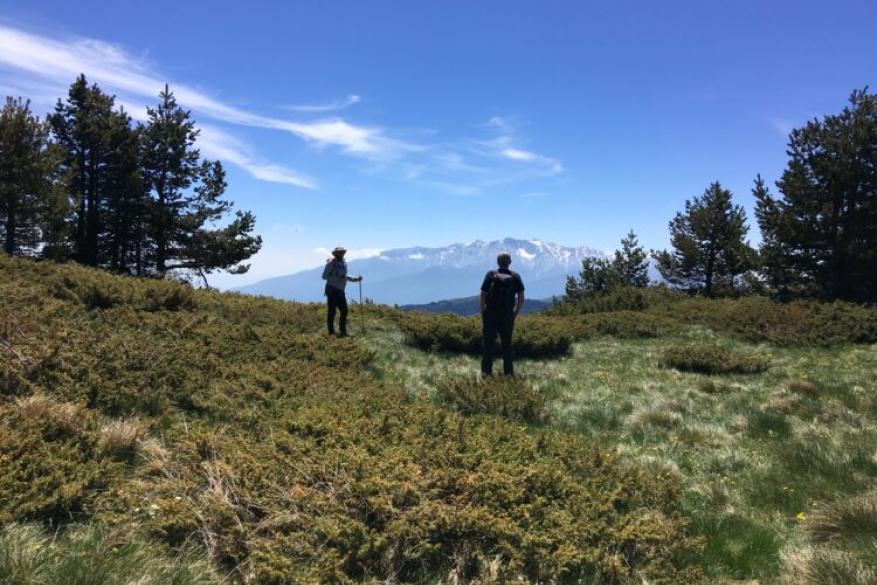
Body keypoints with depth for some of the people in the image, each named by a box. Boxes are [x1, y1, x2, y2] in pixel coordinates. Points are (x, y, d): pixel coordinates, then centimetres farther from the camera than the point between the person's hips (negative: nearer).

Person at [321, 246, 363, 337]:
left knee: (344, 311, 4)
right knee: (332, 311, -3)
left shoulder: (344, 263, 14)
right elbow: (324, 276, -11)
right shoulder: (331, 263, -7)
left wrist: (356, 279, 14)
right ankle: (331, 332, 4)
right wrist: (336, 279, -22)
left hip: (340, 291, 7)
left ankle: (343, 331, 11)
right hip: (332, 290, -7)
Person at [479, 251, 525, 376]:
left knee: (488, 344, 5)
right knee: (507, 345, 11)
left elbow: (482, 296, -5)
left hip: (490, 315, -1)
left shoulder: (491, 275, -2)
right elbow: (521, 299, -2)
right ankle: (508, 372, 13)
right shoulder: (515, 277, 2)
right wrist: (515, 314, 10)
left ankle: (486, 371, 5)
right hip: (507, 317, 1)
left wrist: (483, 313, 6)